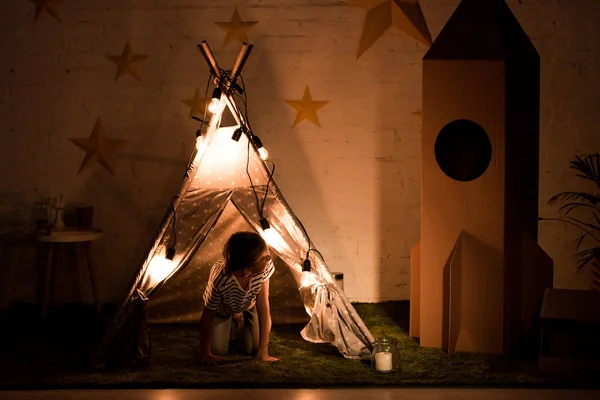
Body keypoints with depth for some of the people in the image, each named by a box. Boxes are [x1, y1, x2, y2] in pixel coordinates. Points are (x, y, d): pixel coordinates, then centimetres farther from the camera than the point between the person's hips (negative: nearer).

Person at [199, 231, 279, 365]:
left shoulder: (266, 266, -39)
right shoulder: (220, 279, -47)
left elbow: (263, 305, -30)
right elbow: (207, 316, -30)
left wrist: (263, 349, -27)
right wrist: (205, 353, -19)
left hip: (250, 305, 2)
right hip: (223, 309, -2)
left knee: (253, 348, -5)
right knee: (218, 350, -7)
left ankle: (243, 323, 28)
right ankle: (235, 325, 24)